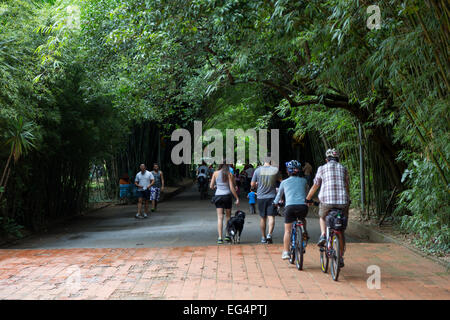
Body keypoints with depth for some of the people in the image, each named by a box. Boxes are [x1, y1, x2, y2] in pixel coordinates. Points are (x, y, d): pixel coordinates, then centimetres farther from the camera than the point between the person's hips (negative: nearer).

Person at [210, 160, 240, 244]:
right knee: (228, 216, 17)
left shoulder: (215, 173, 0)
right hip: (227, 196, -1)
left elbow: (211, 186, 4)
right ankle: (227, 235, 19)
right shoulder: (229, 174, -3)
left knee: (220, 217, 0)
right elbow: (232, 188, -6)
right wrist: (237, 198, 0)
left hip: (218, 196, 1)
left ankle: (220, 238, -8)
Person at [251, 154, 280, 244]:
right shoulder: (275, 169, -5)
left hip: (261, 197, 1)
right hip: (272, 196, -1)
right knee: (271, 216, -2)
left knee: (263, 218, 11)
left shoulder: (258, 170, -5)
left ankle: (263, 237, 17)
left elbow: (252, 184, 0)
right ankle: (269, 234, -20)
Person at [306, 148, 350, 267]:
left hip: (326, 201, -2)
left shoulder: (322, 168, 10)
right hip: (343, 202, 2)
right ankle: (340, 258, 13)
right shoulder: (344, 169, 16)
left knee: (322, 217, 31)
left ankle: (323, 235, 5)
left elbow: (315, 186, 14)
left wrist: (307, 199, 28)